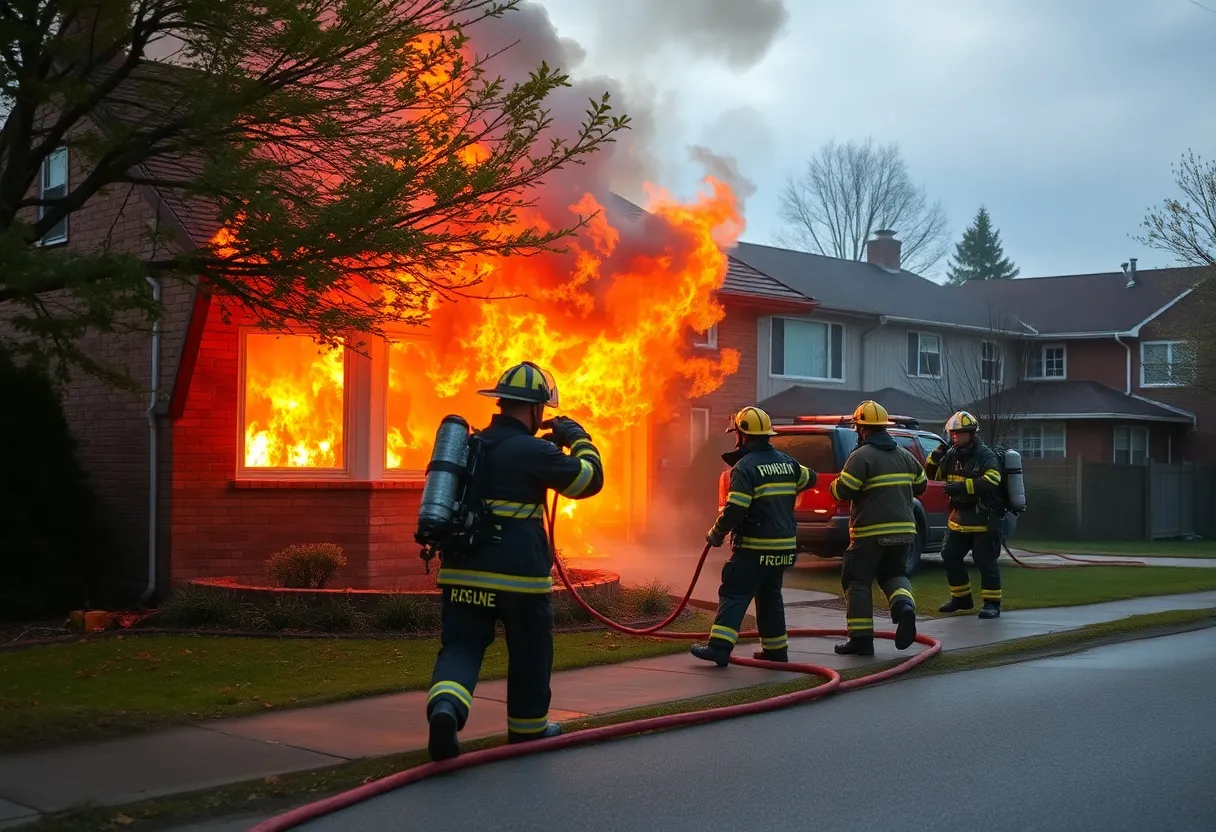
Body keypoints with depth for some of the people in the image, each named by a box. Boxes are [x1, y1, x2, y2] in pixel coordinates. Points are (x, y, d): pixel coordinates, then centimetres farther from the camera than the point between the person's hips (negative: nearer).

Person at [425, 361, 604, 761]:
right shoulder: (533, 451, -11)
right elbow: (589, 479, -5)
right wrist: (579, 439, 12)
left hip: (463, 572, 5)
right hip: (519, 576, -5)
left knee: (460, 645, 3)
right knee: (530, 651, 15)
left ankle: (445, 705, -25)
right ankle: (528, 725, 28)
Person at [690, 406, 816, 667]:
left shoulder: (745, 466, -13)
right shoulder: (786, 462, 10)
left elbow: (734, 509, -20)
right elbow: (810, 478, 29)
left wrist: (716, 534, -6)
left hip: (754, 548, -7)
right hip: (784, 546, 7)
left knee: (734, 595, -5)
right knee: (770, 596, 18)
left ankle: (719, 647, -14)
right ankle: (776, 649, 22)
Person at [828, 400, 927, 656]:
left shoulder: (861, 456, -11)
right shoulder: (905, 455, 10)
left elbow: (842, 490, -16)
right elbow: (921, 485, 21)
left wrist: (834, 485, 6)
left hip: (870, 532, -6)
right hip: (903, 529, 6)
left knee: (857, 581, 4)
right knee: (893, 573, 21)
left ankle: (861, 639, 2)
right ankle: (904, 605, -11)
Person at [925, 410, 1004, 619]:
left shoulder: (986, 456, -12)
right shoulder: (952, 455, 8)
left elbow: (991, 482, -26)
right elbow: (932, 474, 13)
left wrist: (963, 486, -32)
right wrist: (937, 455, -4)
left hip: (984, 520, -7)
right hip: (959, 518, 7)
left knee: (985, 561, -4)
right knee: (950, 557, 9)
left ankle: (992, 604, 3)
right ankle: (961, 598, 23)